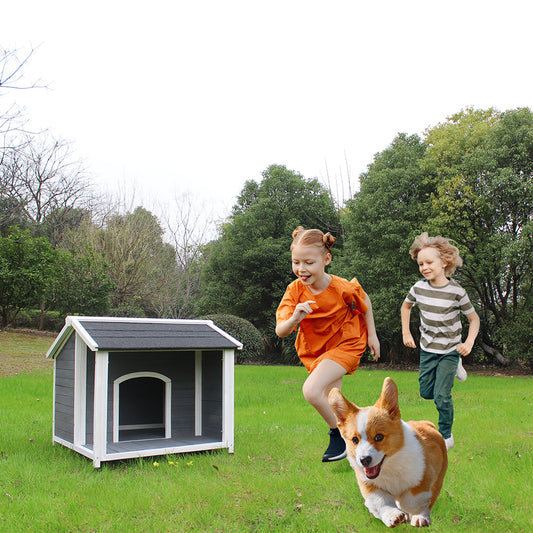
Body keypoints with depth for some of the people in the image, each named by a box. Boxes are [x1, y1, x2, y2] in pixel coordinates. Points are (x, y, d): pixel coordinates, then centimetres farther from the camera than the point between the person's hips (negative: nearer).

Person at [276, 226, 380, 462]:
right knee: (329, 403, 18)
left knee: (311, 391, -24)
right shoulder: (294, 291, -20)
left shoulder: (343, 288, -26)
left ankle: (338, 433, 1)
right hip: (314, 348, 5)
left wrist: (372, 335, 3)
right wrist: (294, 319, -48)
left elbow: (364, 302, -2)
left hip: (346, 343, -5)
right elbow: (280, 332, -27)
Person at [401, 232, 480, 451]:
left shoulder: (456, 291, -18)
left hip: (450, 350, -4)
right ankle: (452, 370, 39)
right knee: (426, 393, 13)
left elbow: (474, 318, -6)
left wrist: (469, 342, -21)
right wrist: (406, 333, 6)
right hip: (427, 349, 4)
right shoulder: (419, 288, -9)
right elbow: (406, 306, 12)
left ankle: (446, 436, 14)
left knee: (441, 396, -8)